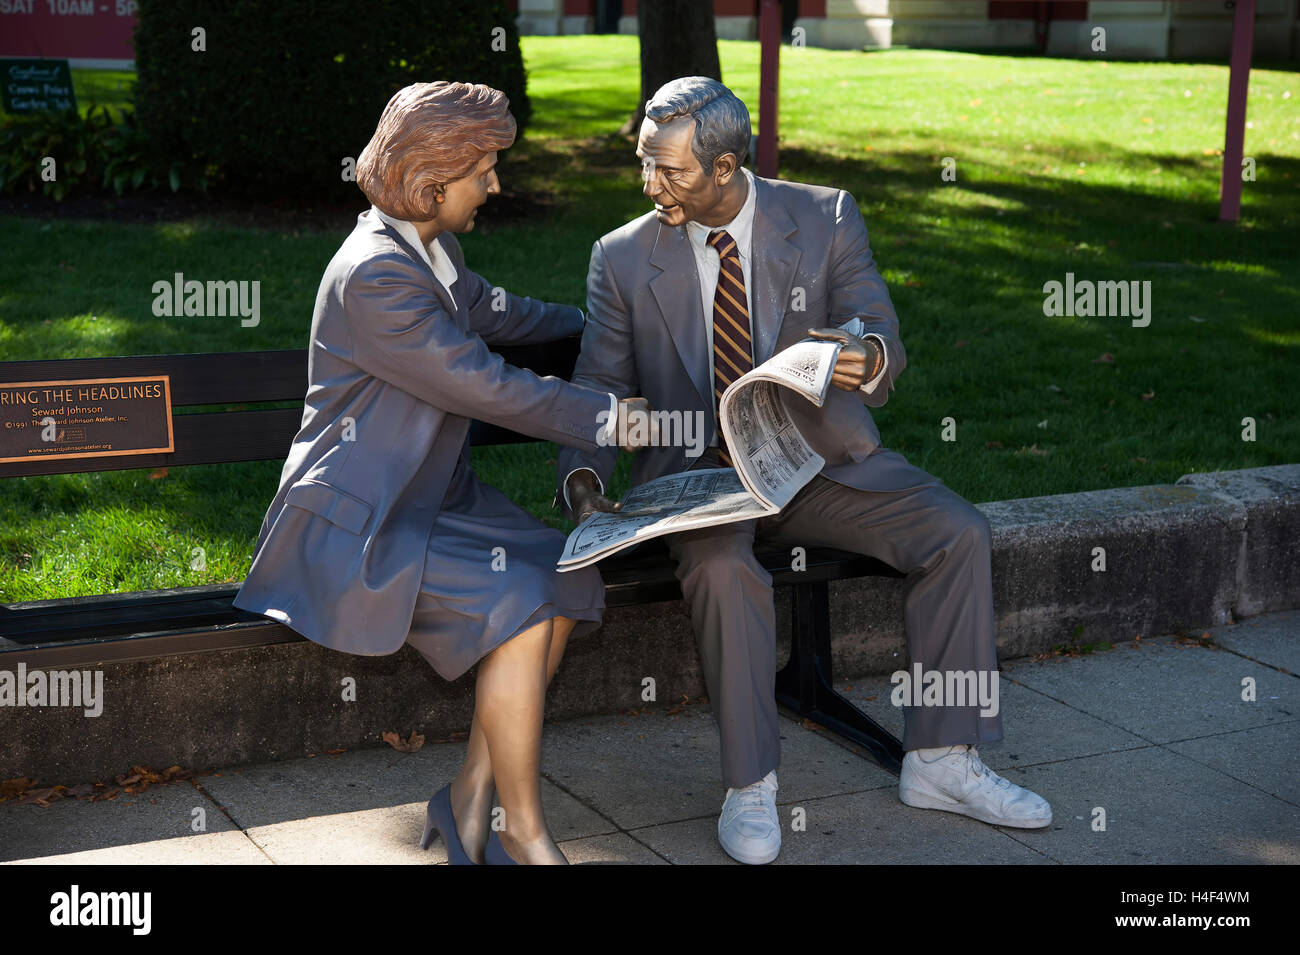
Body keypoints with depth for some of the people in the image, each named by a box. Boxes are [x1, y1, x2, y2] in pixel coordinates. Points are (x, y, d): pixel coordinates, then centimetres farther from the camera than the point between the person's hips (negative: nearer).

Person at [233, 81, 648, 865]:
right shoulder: (375, 275, -22)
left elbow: (488, 310, 32)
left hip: (434, 497, 10)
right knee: (519, 605, -26)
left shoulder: (432, 248, 10)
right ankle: (524, 833, -11)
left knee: (571, 581, -10)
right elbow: (485, 386, -21)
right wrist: (609, 418, -13)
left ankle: (475, 793, -2)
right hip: (355, 523, -10)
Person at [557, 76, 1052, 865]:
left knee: (959, 532, -18)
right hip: (699, 472, -1)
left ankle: (941, 761, -6)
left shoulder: (826, 219, -2)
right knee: (722, 567, -34)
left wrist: (869, 360, -33)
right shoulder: (624, 258, 0)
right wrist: (585, 483, -17)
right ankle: (750, 786, -19)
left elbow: (885, 340, -7)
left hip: (823, 458, 2)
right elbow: (598, 392, 4)